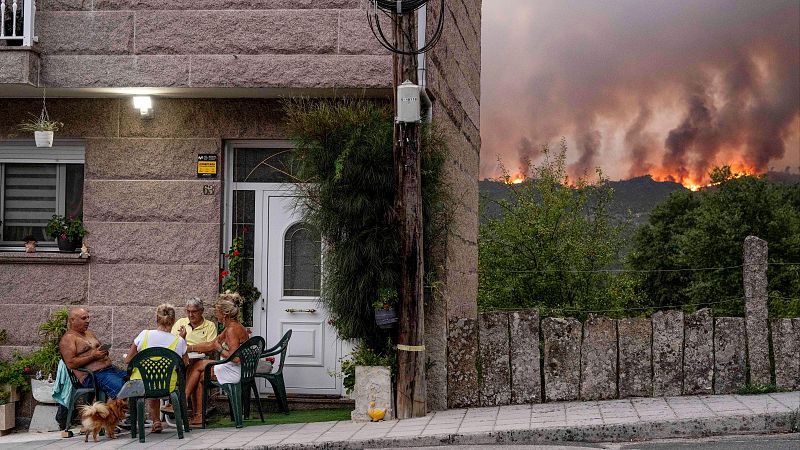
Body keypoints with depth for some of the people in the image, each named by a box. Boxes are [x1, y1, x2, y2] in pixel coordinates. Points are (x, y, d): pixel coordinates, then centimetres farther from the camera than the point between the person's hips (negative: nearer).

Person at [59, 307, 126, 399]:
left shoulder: (89, 333, 23)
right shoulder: (68, 338, -2)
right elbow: (71, 363, -12)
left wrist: (104, 351, 7)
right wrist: (93, 356, -14)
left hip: (110, 368, 9)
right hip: (92, 375, -9)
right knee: (119, 387, -32)